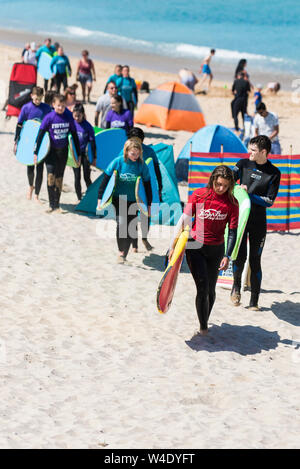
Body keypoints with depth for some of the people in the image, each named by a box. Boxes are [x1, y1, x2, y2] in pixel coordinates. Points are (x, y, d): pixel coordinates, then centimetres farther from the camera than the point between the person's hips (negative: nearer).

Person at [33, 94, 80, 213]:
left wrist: (78, 154, 6)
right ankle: (52, 205, -8)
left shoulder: (68, 117, -4)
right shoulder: (49, 117, -11)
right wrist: (36, 152, -10)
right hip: (50, 151, -2)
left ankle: (56, 204, 16)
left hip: (63, 151, 2)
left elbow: (74, 135, 4)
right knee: (51, 175, -14)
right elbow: (40, 135, -8)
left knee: (59, 177, 8)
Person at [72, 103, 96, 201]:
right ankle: (79, 198, 16)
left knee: (87, 177, 2)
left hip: (85, 154, -2)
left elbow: (92, 142, -6)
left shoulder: (87, 126, -10)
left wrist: (94, 157, -7)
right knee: (77, 177, 6)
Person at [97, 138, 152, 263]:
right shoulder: (117, 162, -11)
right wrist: (100, 199, -4)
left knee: (132, 229, 0)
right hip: (118, 199, -2)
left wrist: (149, 205, 4)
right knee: (121, 223, -19)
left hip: (133, 201, 2)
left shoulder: (142, 165, -8)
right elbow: (105, 180, -4)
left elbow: (147, 186, 2)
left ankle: (124, 253, 18)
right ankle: (121, 251, -2)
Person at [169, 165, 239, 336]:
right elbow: (185, 220, -2)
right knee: (203, 288, -11)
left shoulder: (232, 203, -5)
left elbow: (233, 232, -3)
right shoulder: (199, 194, -7)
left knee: (211, 290, 8)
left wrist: (227, 256, -12)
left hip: (216, 249, 2)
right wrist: (174, 246, -3)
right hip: (195, 247, -2)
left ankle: (205, 320, 29)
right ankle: (203, 327, -1)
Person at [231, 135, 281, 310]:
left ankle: (254, 301, 13)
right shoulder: (244, 164, 4)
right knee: (240, 257, -9)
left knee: (255, 262, 2)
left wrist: (249, 194, -16)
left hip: (258, 222, -1)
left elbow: (270, 201, -6)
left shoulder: (274, 173, -4)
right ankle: (236, 286, 22)